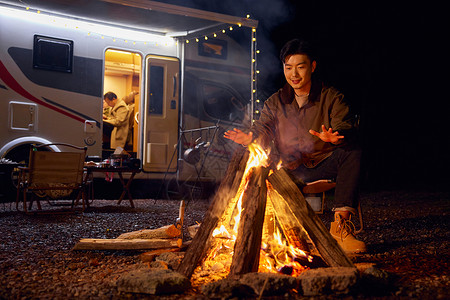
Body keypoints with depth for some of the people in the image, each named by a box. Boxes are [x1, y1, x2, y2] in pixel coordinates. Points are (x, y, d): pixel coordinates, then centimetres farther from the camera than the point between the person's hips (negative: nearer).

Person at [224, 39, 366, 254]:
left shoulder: (331, 97, 2)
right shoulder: (275, 103, 10)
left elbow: (346, 128, -13)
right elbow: (262, 131, 0)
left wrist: (334, 137, -38)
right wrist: (249, 139, -26)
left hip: (324, 164, -1)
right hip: (289, 169, 2)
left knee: (352, 153, -32)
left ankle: (341, 223, -31)